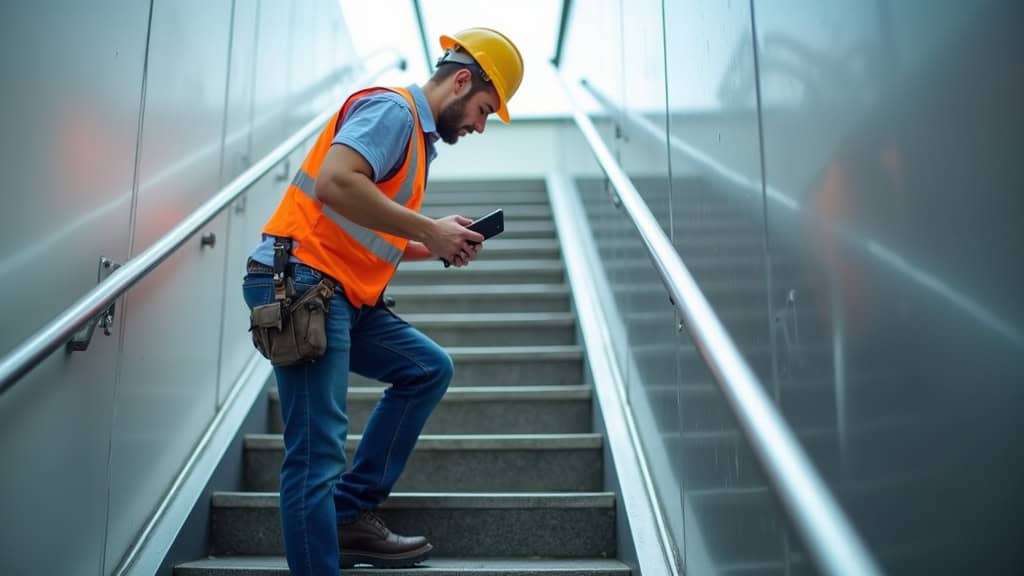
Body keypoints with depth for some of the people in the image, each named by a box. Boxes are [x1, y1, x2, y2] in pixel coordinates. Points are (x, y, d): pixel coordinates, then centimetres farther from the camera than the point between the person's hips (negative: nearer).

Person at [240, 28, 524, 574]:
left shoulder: (417, 133, 21)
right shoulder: (392, 108, -7)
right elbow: (334, 182, -26)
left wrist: (438, 241, 5)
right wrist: (429, 230, -17)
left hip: (344, 295, 10)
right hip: (300, 283, -10)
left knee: (429, 368, 12)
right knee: (318, 454, -10)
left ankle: (351, 516, 12)